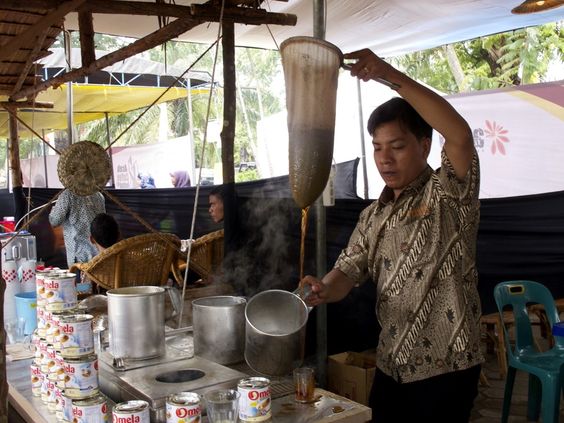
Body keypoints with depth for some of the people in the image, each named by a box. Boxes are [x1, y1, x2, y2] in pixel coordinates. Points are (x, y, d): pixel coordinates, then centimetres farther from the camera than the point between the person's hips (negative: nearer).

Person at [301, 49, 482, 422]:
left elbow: (460, 134, -28)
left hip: (445, 367, -6)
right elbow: (350, 269, 2)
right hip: (391, 364, 6)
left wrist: (390, 74, -32)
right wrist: (325, 289, -22)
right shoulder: (374, 215, 9)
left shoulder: (449, 194, -10)